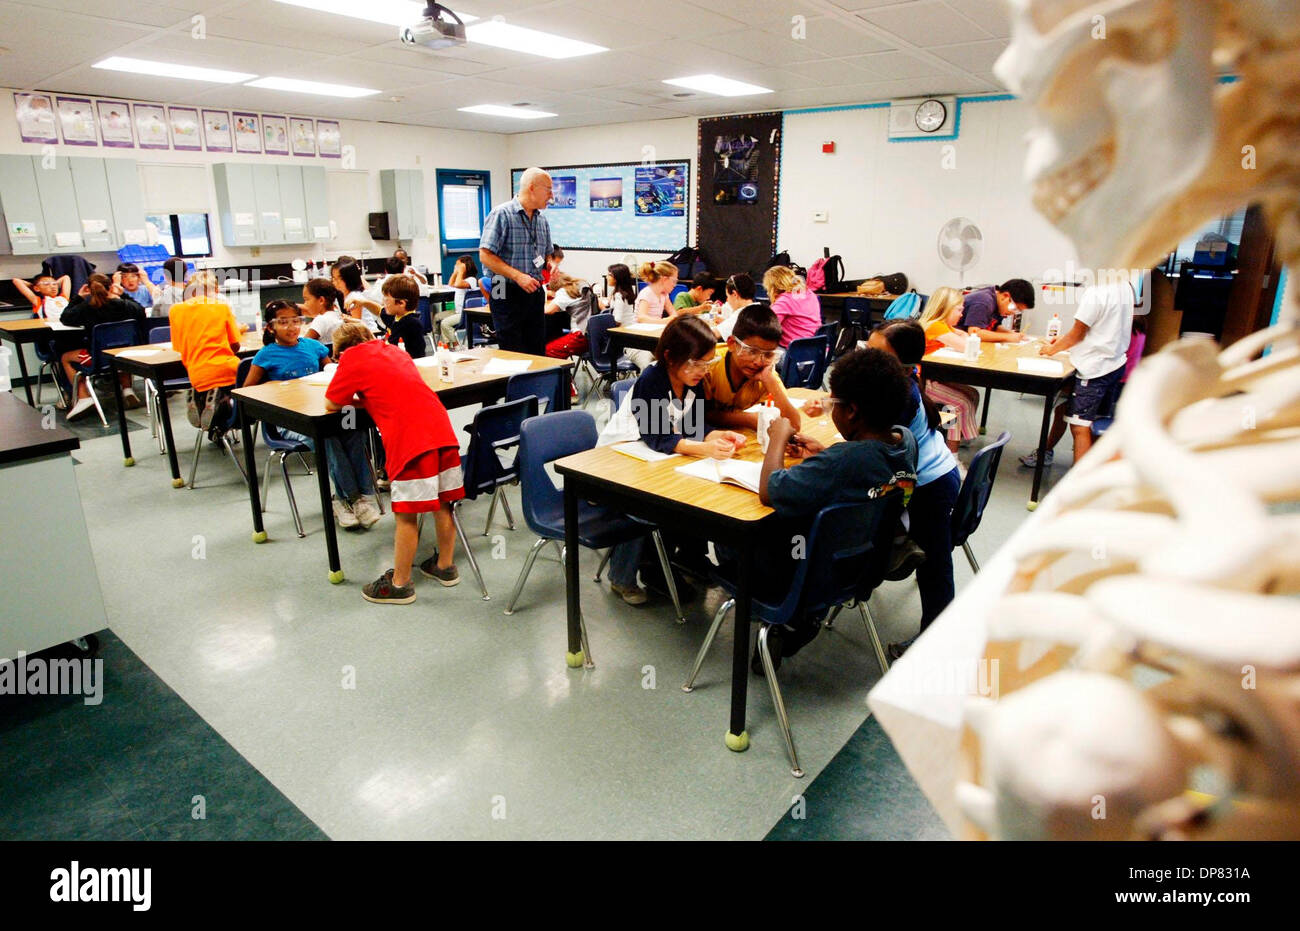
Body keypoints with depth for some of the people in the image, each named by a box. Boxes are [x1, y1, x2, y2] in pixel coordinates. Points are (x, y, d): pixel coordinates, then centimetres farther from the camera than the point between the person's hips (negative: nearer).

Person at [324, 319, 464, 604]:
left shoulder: (351, 358, 7)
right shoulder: (393, 349, 26)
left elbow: (331, 404, 9)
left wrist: (357, 400, 27)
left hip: (409, 439, -7)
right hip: (441, 428, 7)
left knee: (406, 514, 1)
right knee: (443, 502, 16)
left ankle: (400, 585, 12)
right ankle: (445, 566, 31)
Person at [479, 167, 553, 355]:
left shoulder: (542, 219, 14)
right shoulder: (501, 214, -7)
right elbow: (486, 256, -14)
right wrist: (518, 276, -22)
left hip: (535, 293, 7)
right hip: (508, 294, -7)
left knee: (538, 353, 9)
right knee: (513, 355, -5)